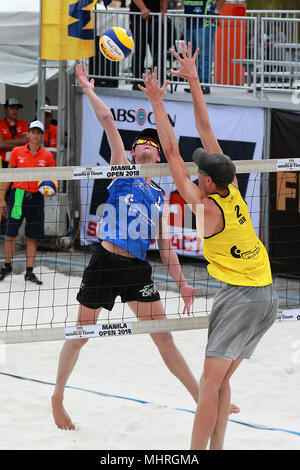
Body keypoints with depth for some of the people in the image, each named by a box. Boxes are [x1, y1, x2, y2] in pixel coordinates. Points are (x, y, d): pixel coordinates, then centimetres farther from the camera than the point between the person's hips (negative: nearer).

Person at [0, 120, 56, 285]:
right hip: (18, 195, -1)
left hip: (36, 197, 1)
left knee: (33, 237, 2)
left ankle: (29, 272, 9)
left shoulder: (47, 156, 6)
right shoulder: (17, 152, 4)